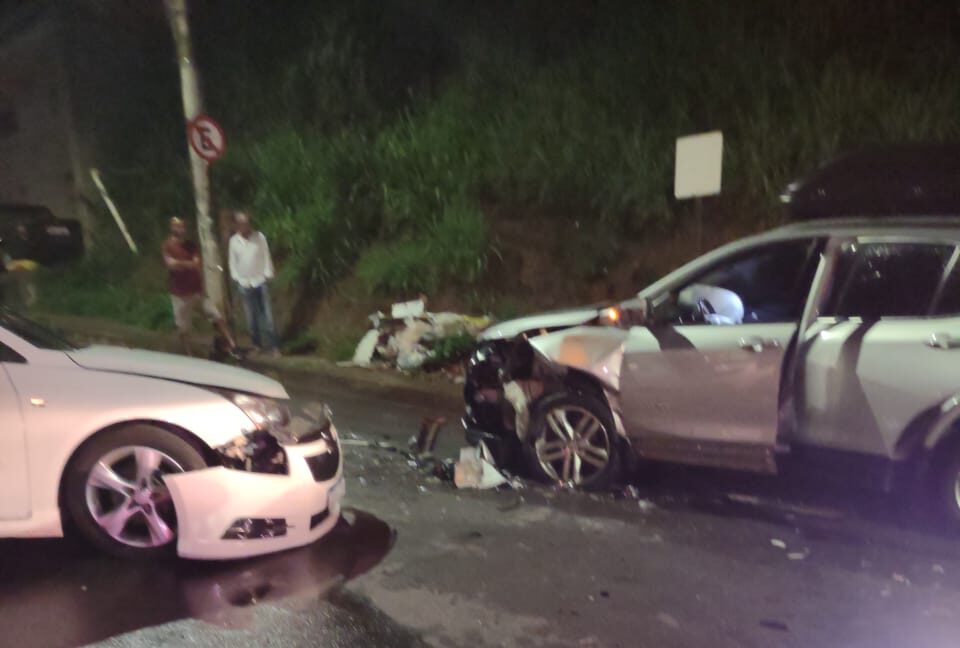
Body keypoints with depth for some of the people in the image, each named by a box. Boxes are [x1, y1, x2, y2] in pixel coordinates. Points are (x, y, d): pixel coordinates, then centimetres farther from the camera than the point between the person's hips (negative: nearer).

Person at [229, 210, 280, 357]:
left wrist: (267, 275, -5)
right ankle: (257, 344, 20)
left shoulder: (259, 236, -3)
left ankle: (273, 345, 2)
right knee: (252, 317, 7)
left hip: (261, 281, -1)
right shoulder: (233, 241, 0)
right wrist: (237, 279, -1)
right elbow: (233, 263, 5)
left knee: (267, 315, -2)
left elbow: (266, 257, 0)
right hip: (245, 284, 1)